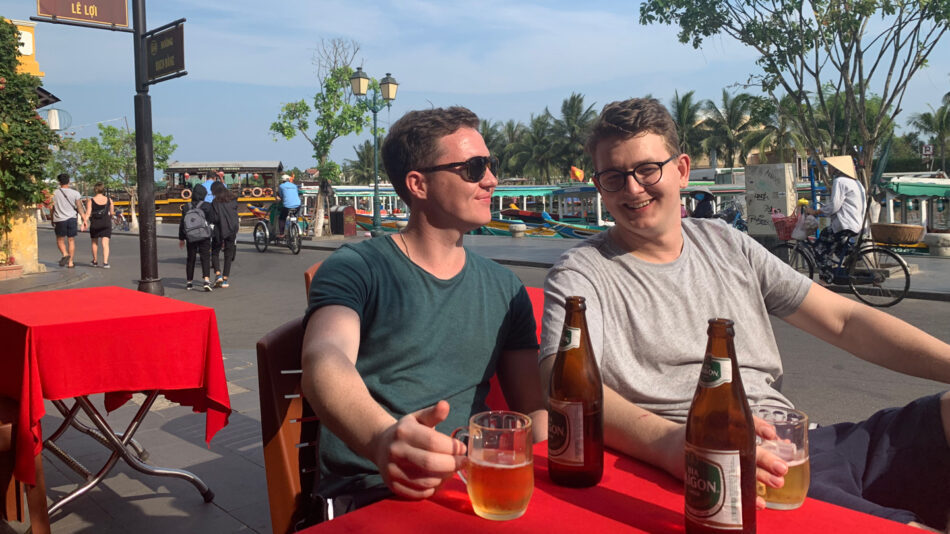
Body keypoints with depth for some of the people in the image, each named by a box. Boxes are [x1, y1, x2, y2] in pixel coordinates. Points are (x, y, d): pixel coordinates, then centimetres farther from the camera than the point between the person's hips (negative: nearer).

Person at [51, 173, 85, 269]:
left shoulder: (54, 193, 0)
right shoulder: (75, 193, -2)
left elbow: (52, 208, 5)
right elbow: (79, 207, -6)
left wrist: (52, 221, 16)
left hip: (59, 219, 0)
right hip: (72, 219, 1)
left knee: (60, 240, 13)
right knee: (71, 241, 8)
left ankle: (65, 254, -14)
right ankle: (70, 262, 8)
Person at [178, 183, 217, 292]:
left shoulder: (187, 207, 3)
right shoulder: (207, 206, -8)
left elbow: (182, 224, 7)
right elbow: (213, 220, -9)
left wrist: (181, 238, 15)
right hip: (204, 237, -3)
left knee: (190, 259, 13)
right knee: (205, 258, -4)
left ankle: (189, 282, 20)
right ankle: (206, 280, -22)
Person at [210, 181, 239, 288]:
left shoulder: (216, 202, -9)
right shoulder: (233, 200, 4)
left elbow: (215, 218, -11)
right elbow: (236, 216, 8)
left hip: (219, 231, -3)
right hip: (232, 231, 3)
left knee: (214, 253, 12)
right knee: (228, 256, 8)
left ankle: (218, 274, -7)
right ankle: (225, 279, 5)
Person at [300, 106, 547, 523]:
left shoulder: (506, 289, 14)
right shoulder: (355, 269, -1)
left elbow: (534, 406, 13)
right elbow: (324, 360, -21)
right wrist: (382, 438, -43)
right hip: (369, 490, -5)